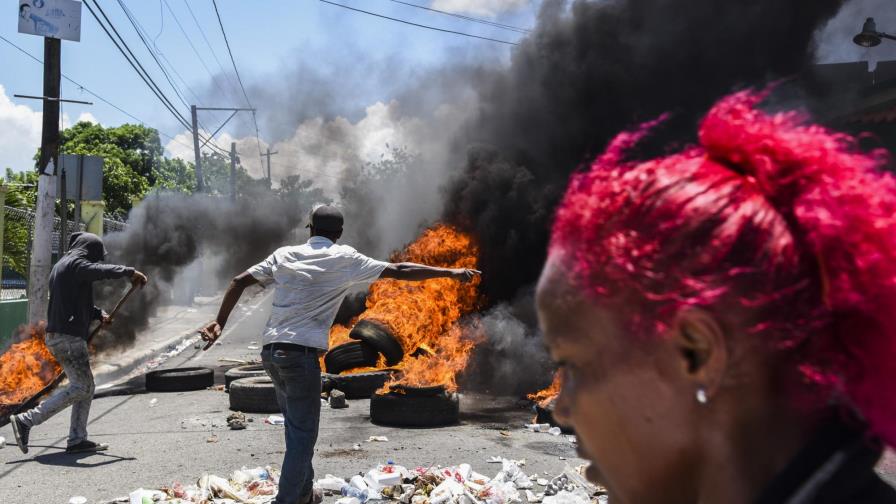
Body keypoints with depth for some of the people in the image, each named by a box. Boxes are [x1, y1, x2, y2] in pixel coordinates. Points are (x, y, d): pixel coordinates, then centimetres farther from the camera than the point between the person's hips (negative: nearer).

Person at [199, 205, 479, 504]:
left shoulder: (284, 254, 12)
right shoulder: (345, 259, 0)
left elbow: (239, 282, 8)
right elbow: (400, 272, -1)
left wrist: (219, 323, 10)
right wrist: (451, 273, 5)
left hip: (270, 351, 6)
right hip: (302, 354, -6)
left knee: (296, 427, 21)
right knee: (302, 436, 1)